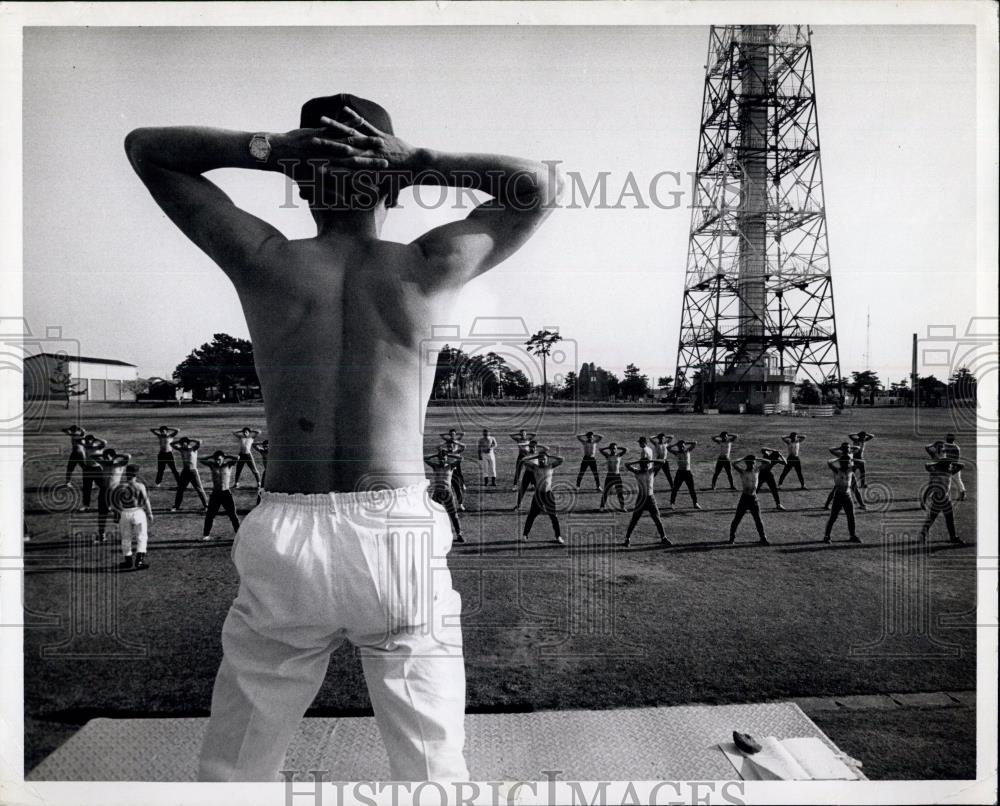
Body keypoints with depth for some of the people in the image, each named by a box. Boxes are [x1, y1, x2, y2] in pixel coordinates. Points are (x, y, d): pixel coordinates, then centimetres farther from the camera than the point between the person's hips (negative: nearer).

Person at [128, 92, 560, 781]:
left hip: (284, 539, 1)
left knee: (232, 771, 20)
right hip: (399, 534, -1)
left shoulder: (265, 260, 1)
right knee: (433, 772, 14)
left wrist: (266, 149, 2)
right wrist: (421, 162, 2)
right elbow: (545, 185, 14)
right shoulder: (431, 268, -1)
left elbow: (145, 148, 16)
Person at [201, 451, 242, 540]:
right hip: (215, 494, 2)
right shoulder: (212, 466, 4)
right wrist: (212, 457, -5)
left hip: (226, 493, -2)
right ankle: (206, 534, 15)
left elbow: (237, 460, -15)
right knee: (209, 515, 3)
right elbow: (202, 460, -6)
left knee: (232, 515, 1)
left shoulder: (228, 465, -1)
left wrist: (226, 456, -6)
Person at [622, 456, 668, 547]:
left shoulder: (652, 471, 4)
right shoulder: (637, 472, -2)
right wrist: (637, 462, -10)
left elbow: (661, 463, -1)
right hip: (641, 498, -2)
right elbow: (627, 464, -13)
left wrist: (651, 461, -8)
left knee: (657, 519, 5)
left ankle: (663, 538, 16)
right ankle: (627, 539, 6)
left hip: (650, 499, 2)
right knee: (634, 520, 0)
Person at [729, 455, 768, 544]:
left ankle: (762, 537, 12)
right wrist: (743, 459, -13)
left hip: (754, 498, 2)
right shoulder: (742, 472, -4)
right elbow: (734, 464, -22)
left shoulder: (756, 470, 5)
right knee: (737, 519, 3)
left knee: (758, 519, 4)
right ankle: (732, 537, 13)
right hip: (744, 497, -2)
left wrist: (757, 459, -5)